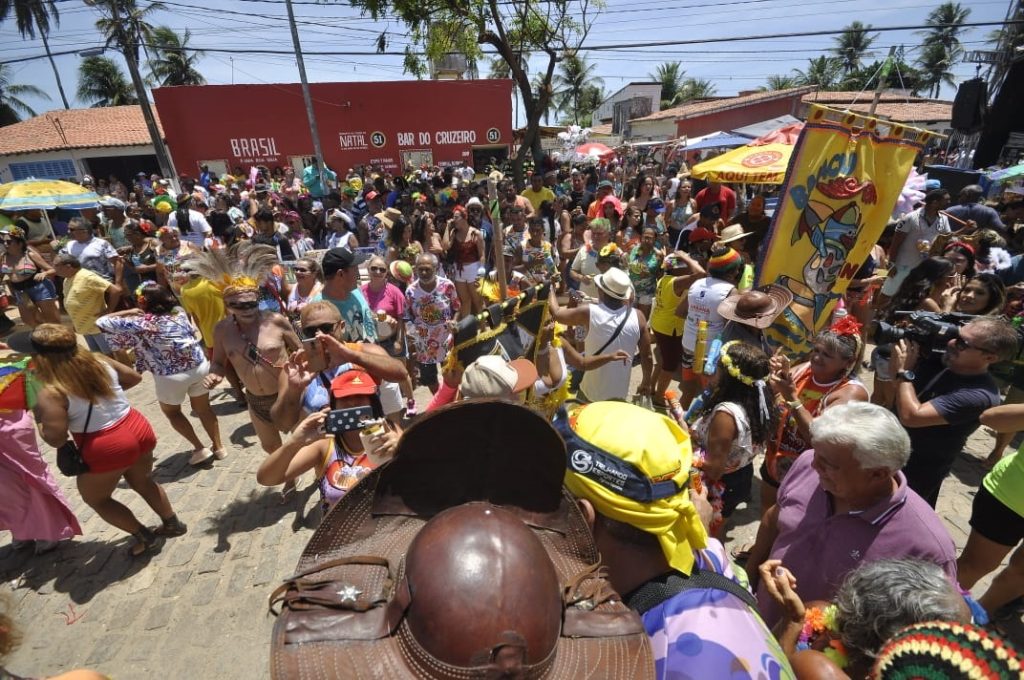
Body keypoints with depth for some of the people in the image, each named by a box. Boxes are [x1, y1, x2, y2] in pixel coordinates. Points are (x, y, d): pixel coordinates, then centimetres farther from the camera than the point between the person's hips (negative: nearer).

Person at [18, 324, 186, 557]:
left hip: (107, 449, -6)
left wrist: (39, 420, -1)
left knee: (95, 499, 22)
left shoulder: (51, 393, -18)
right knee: (141, 481, 31)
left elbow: (56, 439, -18)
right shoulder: (101, 362, -2)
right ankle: (173, 523, 42)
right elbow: (135, 377, 14)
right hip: (139, 430, 6)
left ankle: (147, 538, 25)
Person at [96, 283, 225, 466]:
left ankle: (200, 449, 20)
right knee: (203, 408, 20)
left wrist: (128, 312, 4)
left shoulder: (140, 323, -13)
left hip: (171, 376, -4)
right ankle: (218, 447, 26)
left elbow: (101, 322, -8)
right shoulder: (179, 312, 0)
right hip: (200, 366, 4)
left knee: (172, 412, 22)